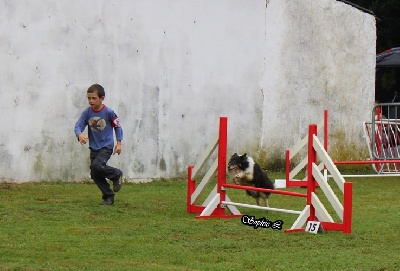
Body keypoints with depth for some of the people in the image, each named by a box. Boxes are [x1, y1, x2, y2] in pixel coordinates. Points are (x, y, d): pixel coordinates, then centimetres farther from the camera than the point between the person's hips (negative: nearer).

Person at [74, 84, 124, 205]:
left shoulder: (108, 112, -12)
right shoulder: (87, 112, -3)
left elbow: (117, 127, -1)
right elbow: (78, 125, -10)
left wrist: (119, 143, -5)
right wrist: (79, 134, -32)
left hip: (106, 146, -5)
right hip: (94, 148, 5)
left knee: (97, 165, -27)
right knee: (95, 175, 4)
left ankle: (117, 175, 0)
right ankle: (109, 197, 18)